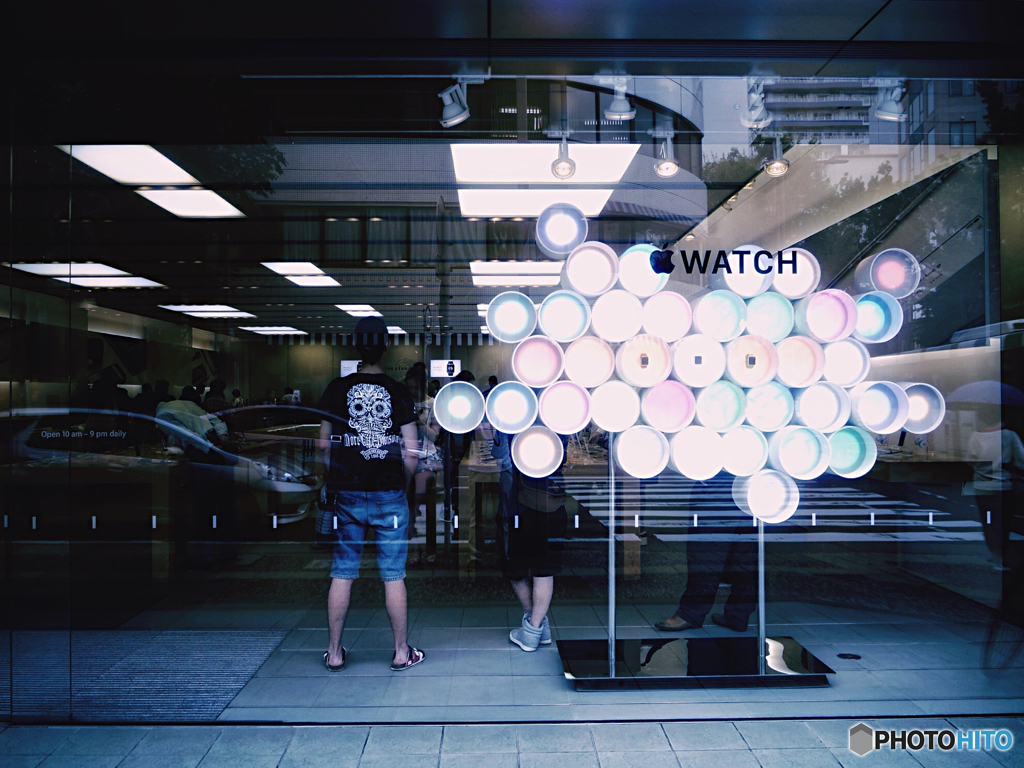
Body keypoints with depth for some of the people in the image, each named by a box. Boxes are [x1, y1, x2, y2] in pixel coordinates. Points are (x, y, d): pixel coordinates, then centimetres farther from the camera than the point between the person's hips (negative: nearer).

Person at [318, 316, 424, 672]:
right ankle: (401, 652, 17)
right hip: (389, 495, -1)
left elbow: (324, 444, 4)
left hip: (347, 495, 2)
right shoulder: (399, 392, -5)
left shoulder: (337, 388, -1)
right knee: (393, 576, 6)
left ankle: (334, 653, 20)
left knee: (342, 574, 10)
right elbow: (410, 452, -6)